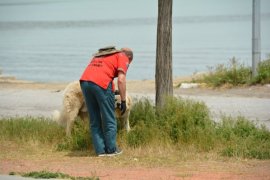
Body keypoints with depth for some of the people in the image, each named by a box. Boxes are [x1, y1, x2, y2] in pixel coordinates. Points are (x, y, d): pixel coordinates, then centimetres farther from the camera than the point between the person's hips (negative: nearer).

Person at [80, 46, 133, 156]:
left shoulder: (100, 54, 33)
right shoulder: (123, 58, 13)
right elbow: (121, 80, -1)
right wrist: (123, 101, 3)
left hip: (84, 81, 6)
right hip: (101, 82, -6)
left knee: (94, 121, 14)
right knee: (109, 120, 8)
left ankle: (100, 150, 15)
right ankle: (111, 149, 14)